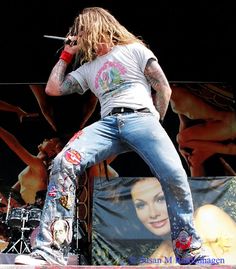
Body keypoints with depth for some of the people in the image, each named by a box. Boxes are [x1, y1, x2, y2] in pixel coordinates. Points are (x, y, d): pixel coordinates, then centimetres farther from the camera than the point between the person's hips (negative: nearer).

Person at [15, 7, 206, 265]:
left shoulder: (134, 49, 18)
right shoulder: (88, 68, 31)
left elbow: (164, 89, 12)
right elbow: (52, 88, 25)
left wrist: (153, 125, 5)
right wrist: (67, 53, 30)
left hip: (140, 116, -3)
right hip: (107, 123, 4)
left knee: (174, 176, -29)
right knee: (64, 162, -26)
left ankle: (190, 253, -11)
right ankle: (50, 253, -32)